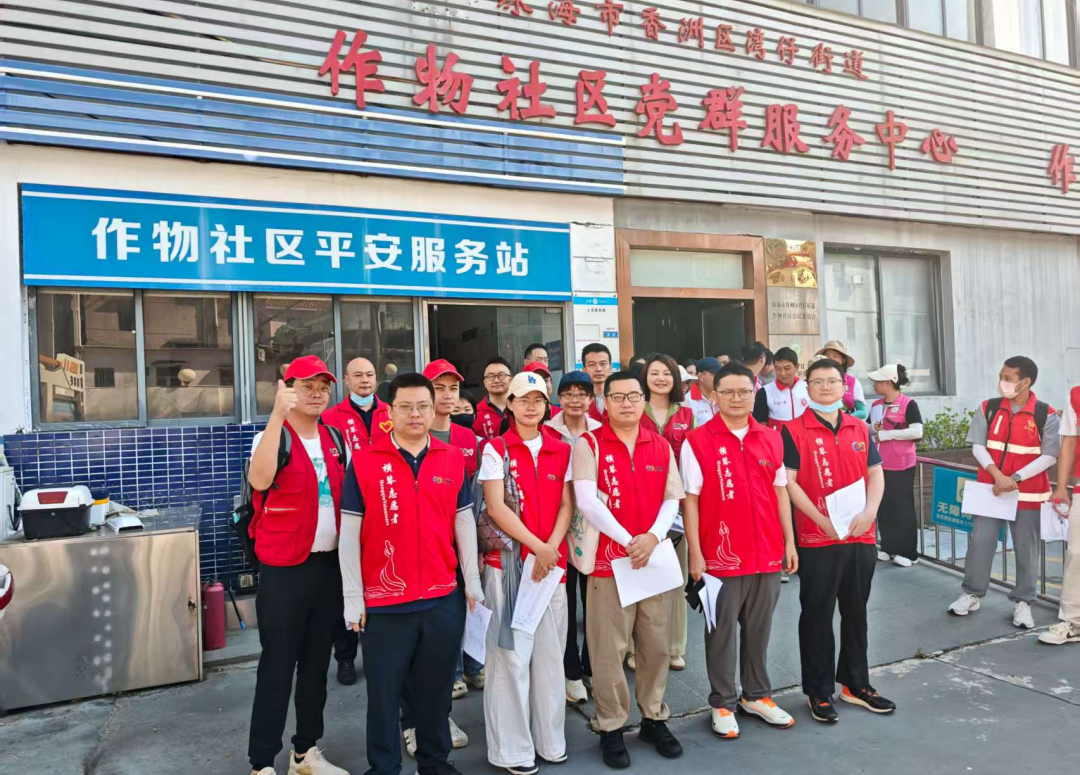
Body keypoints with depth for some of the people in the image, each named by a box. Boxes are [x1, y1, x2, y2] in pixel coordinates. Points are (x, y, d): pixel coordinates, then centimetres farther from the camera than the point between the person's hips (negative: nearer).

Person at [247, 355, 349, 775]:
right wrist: (277, 415, -37)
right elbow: (259, 480, -33)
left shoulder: (335, 439, 8)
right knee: (278, 666, 1)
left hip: (330, 564, 6)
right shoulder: (272, 438, -10)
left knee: (317, 662, 16)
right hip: (285, 570, -6)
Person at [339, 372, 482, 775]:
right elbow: (349, 533, -4)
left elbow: (464, 523, 8)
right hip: (385, 600, -2)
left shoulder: (453, 459, 2)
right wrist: (352, 598, -5)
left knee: (437, 687, 17)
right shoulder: (364, 462, -6)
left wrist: (472, 582, 8)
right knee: (384, 692, 11)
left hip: (445, 598, 3)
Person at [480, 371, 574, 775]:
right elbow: (496, 507, -9)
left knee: (550, 653, 11)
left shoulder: (562, 450, 9)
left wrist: (551, 548, -10)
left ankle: (550, 739, 27)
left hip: (552, 562, 4)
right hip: (508, 562, -3)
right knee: (511, 655, 2)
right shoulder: (495, 449, -2)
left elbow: (566, 506, 5)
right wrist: (538, 547, -15)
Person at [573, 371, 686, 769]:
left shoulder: (661, 447, 8)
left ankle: (654, 718, 31)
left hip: (655, 558, 4)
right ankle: (611, 727, 20)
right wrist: (627, 540, -20)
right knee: (609, 649, 4)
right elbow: (586, 501, -15)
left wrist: (653, 536, -14)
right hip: (608, 559, -3)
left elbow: (672, 499, 4)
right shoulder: (588, 445, -5)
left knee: (656, 645, 13)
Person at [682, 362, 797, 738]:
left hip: (768, 553, 4)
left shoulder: (772, 439, 6)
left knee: (759, 629, 16)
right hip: (721, 555, -4)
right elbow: (690, 500, -7)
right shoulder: (697, 441, -7)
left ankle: (756, 695, 32)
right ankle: (723, 703, 23)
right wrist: (695, 553, -9)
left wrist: (790, 541, 9)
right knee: (721, 632, 8)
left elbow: (780, 492, 12)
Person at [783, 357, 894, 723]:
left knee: (856, 612, 16)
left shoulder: (860, 429, 10)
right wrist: (822, 520, -17)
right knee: (817, 615, 5)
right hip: (817, 539, -5)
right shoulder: (794, 431, -5)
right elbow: (789, 482, -10)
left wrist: (869, 511, -9)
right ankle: (818, 691, 18)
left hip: (861, 536, 5)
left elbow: (875, 474, 8)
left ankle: (855, 683, 32)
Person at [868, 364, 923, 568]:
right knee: (884, 506, 10)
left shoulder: (908, 404, -10)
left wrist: (887, 434, -17)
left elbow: (917, 432, -19)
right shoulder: (876, 405, 9)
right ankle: (888, 548, 21)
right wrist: (874, 429, -4)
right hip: (880, 464, 6)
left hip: (902, 465, -6)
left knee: (903, 506, 1)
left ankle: (907, 552, 10)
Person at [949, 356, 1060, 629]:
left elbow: (1049, 455, -8)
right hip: (990, 488, 2)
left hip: (1027, 493, -2)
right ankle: (972, 594, 17)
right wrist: (996, 473, -16)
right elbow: (978, 445, -1)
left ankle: (1022, 602, 20)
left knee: (1026, 548, 7)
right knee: (980, 542, 3)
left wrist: (1015, 478, -17)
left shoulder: (1046, 415, -6)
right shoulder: (987, 409, 0)